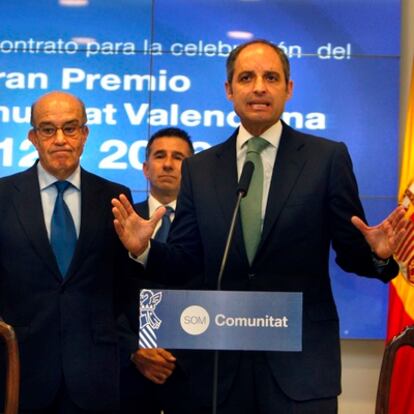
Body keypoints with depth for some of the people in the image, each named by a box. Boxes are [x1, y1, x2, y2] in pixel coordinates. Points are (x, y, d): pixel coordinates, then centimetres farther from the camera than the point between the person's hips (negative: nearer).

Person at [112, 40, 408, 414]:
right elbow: (185, 263, 5)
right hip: (219, 360, 2)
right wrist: (146, 249, -14)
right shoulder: (199, 169, 7)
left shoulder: (328, 158, 0)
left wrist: (376, 254, -20)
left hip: (301, 360, -2)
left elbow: (350, 251, 1)